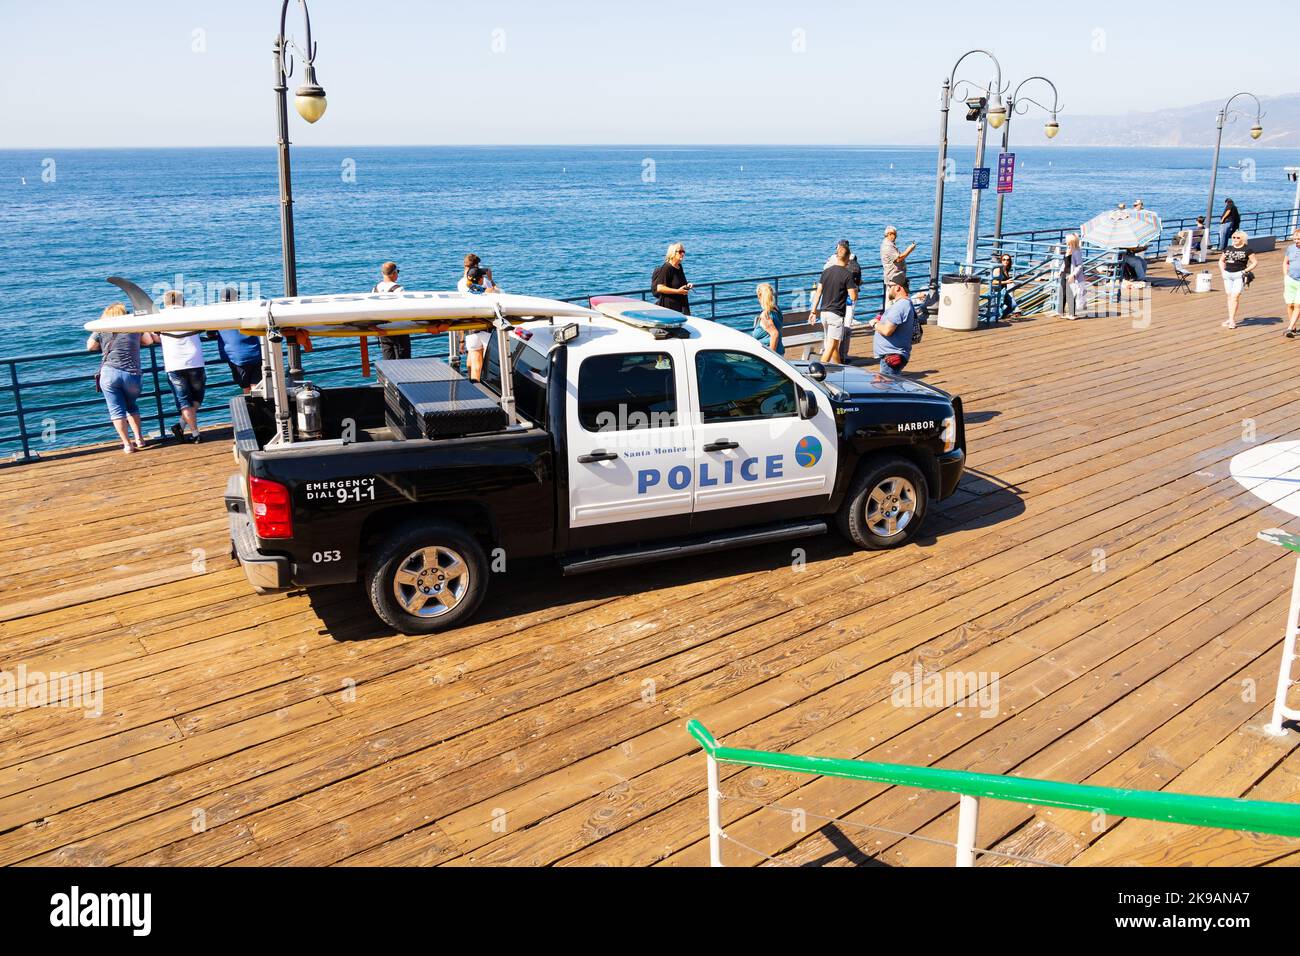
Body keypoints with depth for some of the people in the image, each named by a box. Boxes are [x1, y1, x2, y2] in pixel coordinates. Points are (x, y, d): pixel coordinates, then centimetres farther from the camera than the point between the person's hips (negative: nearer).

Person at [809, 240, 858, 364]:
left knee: (832, 343, 19)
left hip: (824, 312, 7)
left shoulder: (826, 271, 6)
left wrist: (813, 311, 14)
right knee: (831, 345, -6)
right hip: (837, 314, -7)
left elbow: (818, 292, 8)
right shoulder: (847, 274, -11)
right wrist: (855, 287, 9)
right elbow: (853, 297, -12)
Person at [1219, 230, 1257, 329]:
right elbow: (1221, 261, 24)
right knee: (1229, 296, 9)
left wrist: (1245, 271, -11)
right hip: (1227, 274, 5)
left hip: (1239, 275, -5)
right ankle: (1230, 319, 17)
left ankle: (1232, 320, -11)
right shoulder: (1228, 249, 11)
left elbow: (1254, 263, 1)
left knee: (1235, 296, -12)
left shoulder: (1247, 250, -2)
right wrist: (1223, 271, 9)